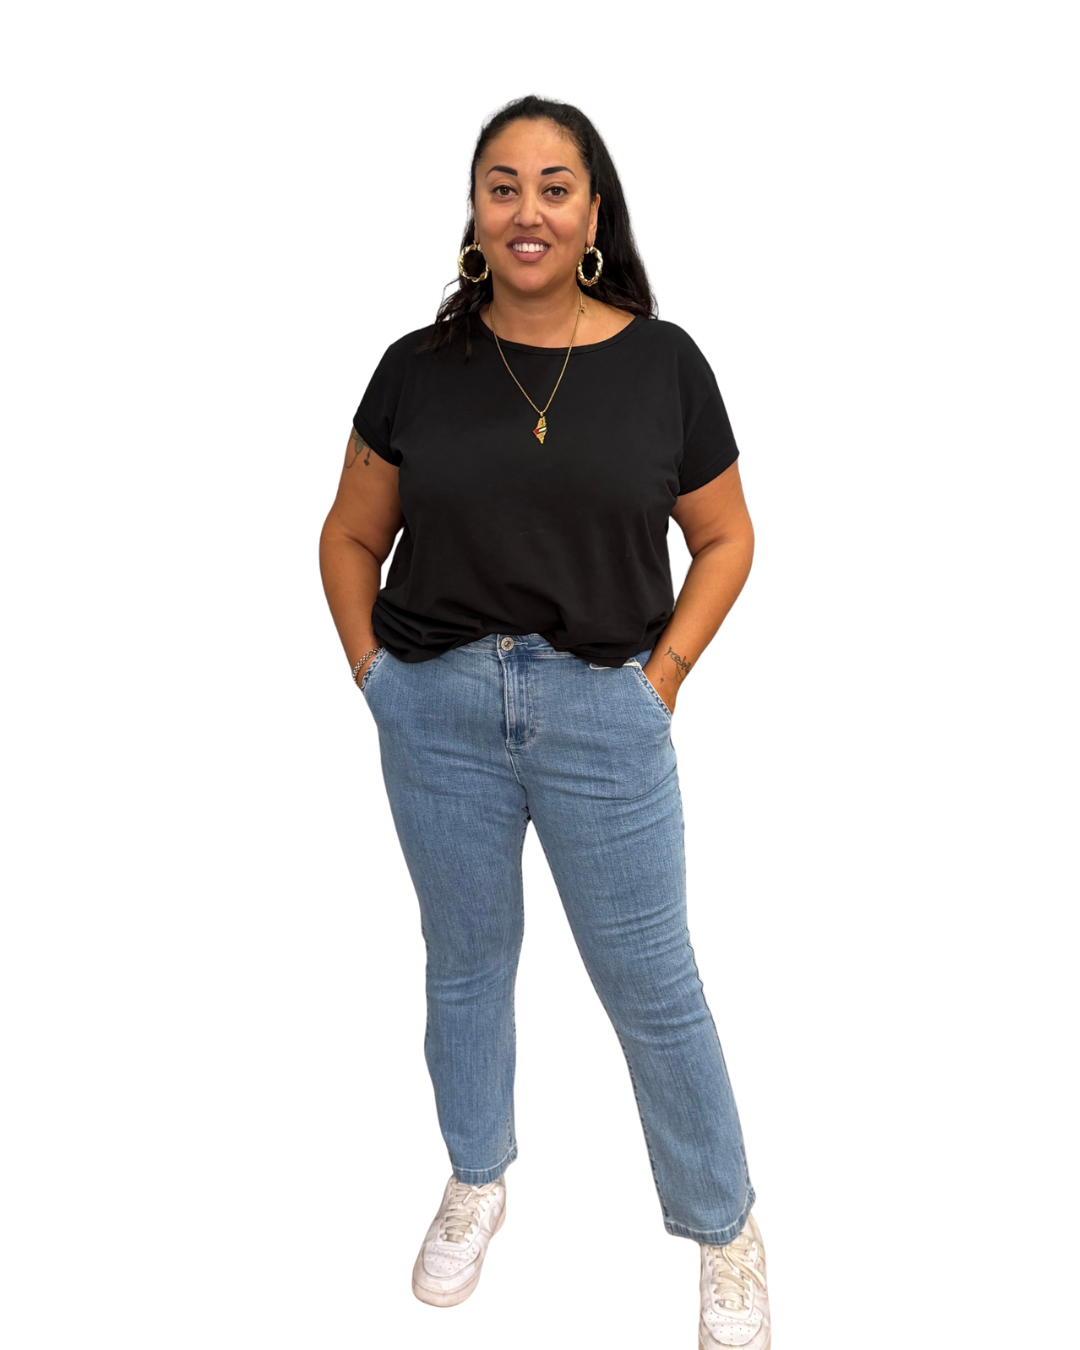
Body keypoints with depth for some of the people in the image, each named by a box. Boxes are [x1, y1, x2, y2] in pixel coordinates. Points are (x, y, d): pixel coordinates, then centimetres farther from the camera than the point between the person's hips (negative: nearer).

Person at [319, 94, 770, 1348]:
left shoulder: (662, 362, -3)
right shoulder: (419, 367, 0)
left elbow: (724, 540, 5)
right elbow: (350, 538, 9)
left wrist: (662, 678, -3)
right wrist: (372, 671, 1)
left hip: (603, 715, -1)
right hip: (439, 715, 2)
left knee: (652, 985, 8)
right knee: (464, 962, 18)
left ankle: (724, 1229, 32)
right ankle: (476, 1180, 44)